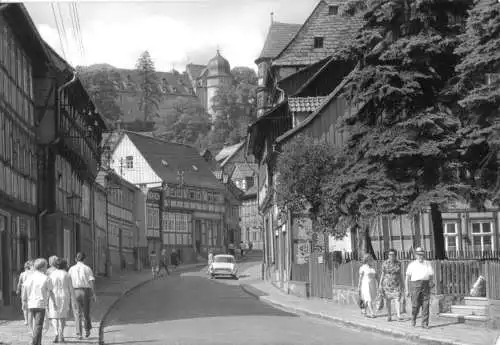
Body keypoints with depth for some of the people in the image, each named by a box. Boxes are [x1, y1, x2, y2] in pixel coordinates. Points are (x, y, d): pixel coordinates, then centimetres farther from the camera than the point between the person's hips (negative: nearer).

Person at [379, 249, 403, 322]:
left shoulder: (398, 263, 0)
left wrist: (402, 283, 10)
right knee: (388, 300, 6)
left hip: (396, 284, 0)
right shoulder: (385, 263, -4)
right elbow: (382, 274, -1)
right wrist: (380, 284, -5)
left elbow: (400, 274, 8)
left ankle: (399, 316, -19)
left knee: (397, 299, -12)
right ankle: (389, 316, 17)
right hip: (387, 284, 0)